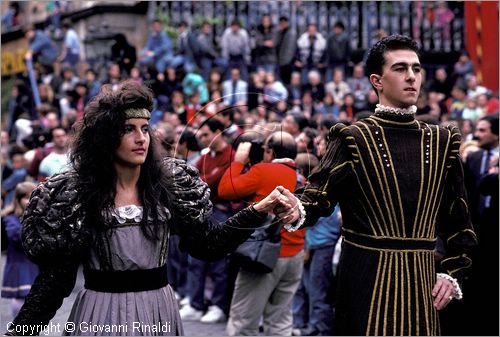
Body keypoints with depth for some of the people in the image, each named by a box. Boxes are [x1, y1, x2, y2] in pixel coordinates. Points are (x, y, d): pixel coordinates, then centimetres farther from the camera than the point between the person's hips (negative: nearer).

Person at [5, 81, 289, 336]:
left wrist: (259, 211, -8)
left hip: (159, 311, 3)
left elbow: (208, 244, 3)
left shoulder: (171, 183, 1)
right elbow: (56, 273, -6)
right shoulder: (74, 193, -7)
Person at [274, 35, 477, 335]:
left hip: (423, 280, 4)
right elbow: (319, 196, -11)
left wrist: (453, 274, 6)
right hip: (367, 278, -4)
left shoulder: (442, 142, 9)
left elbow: (459, 219, 13)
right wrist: (297, 211, -33)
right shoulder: (353, 139, -2)